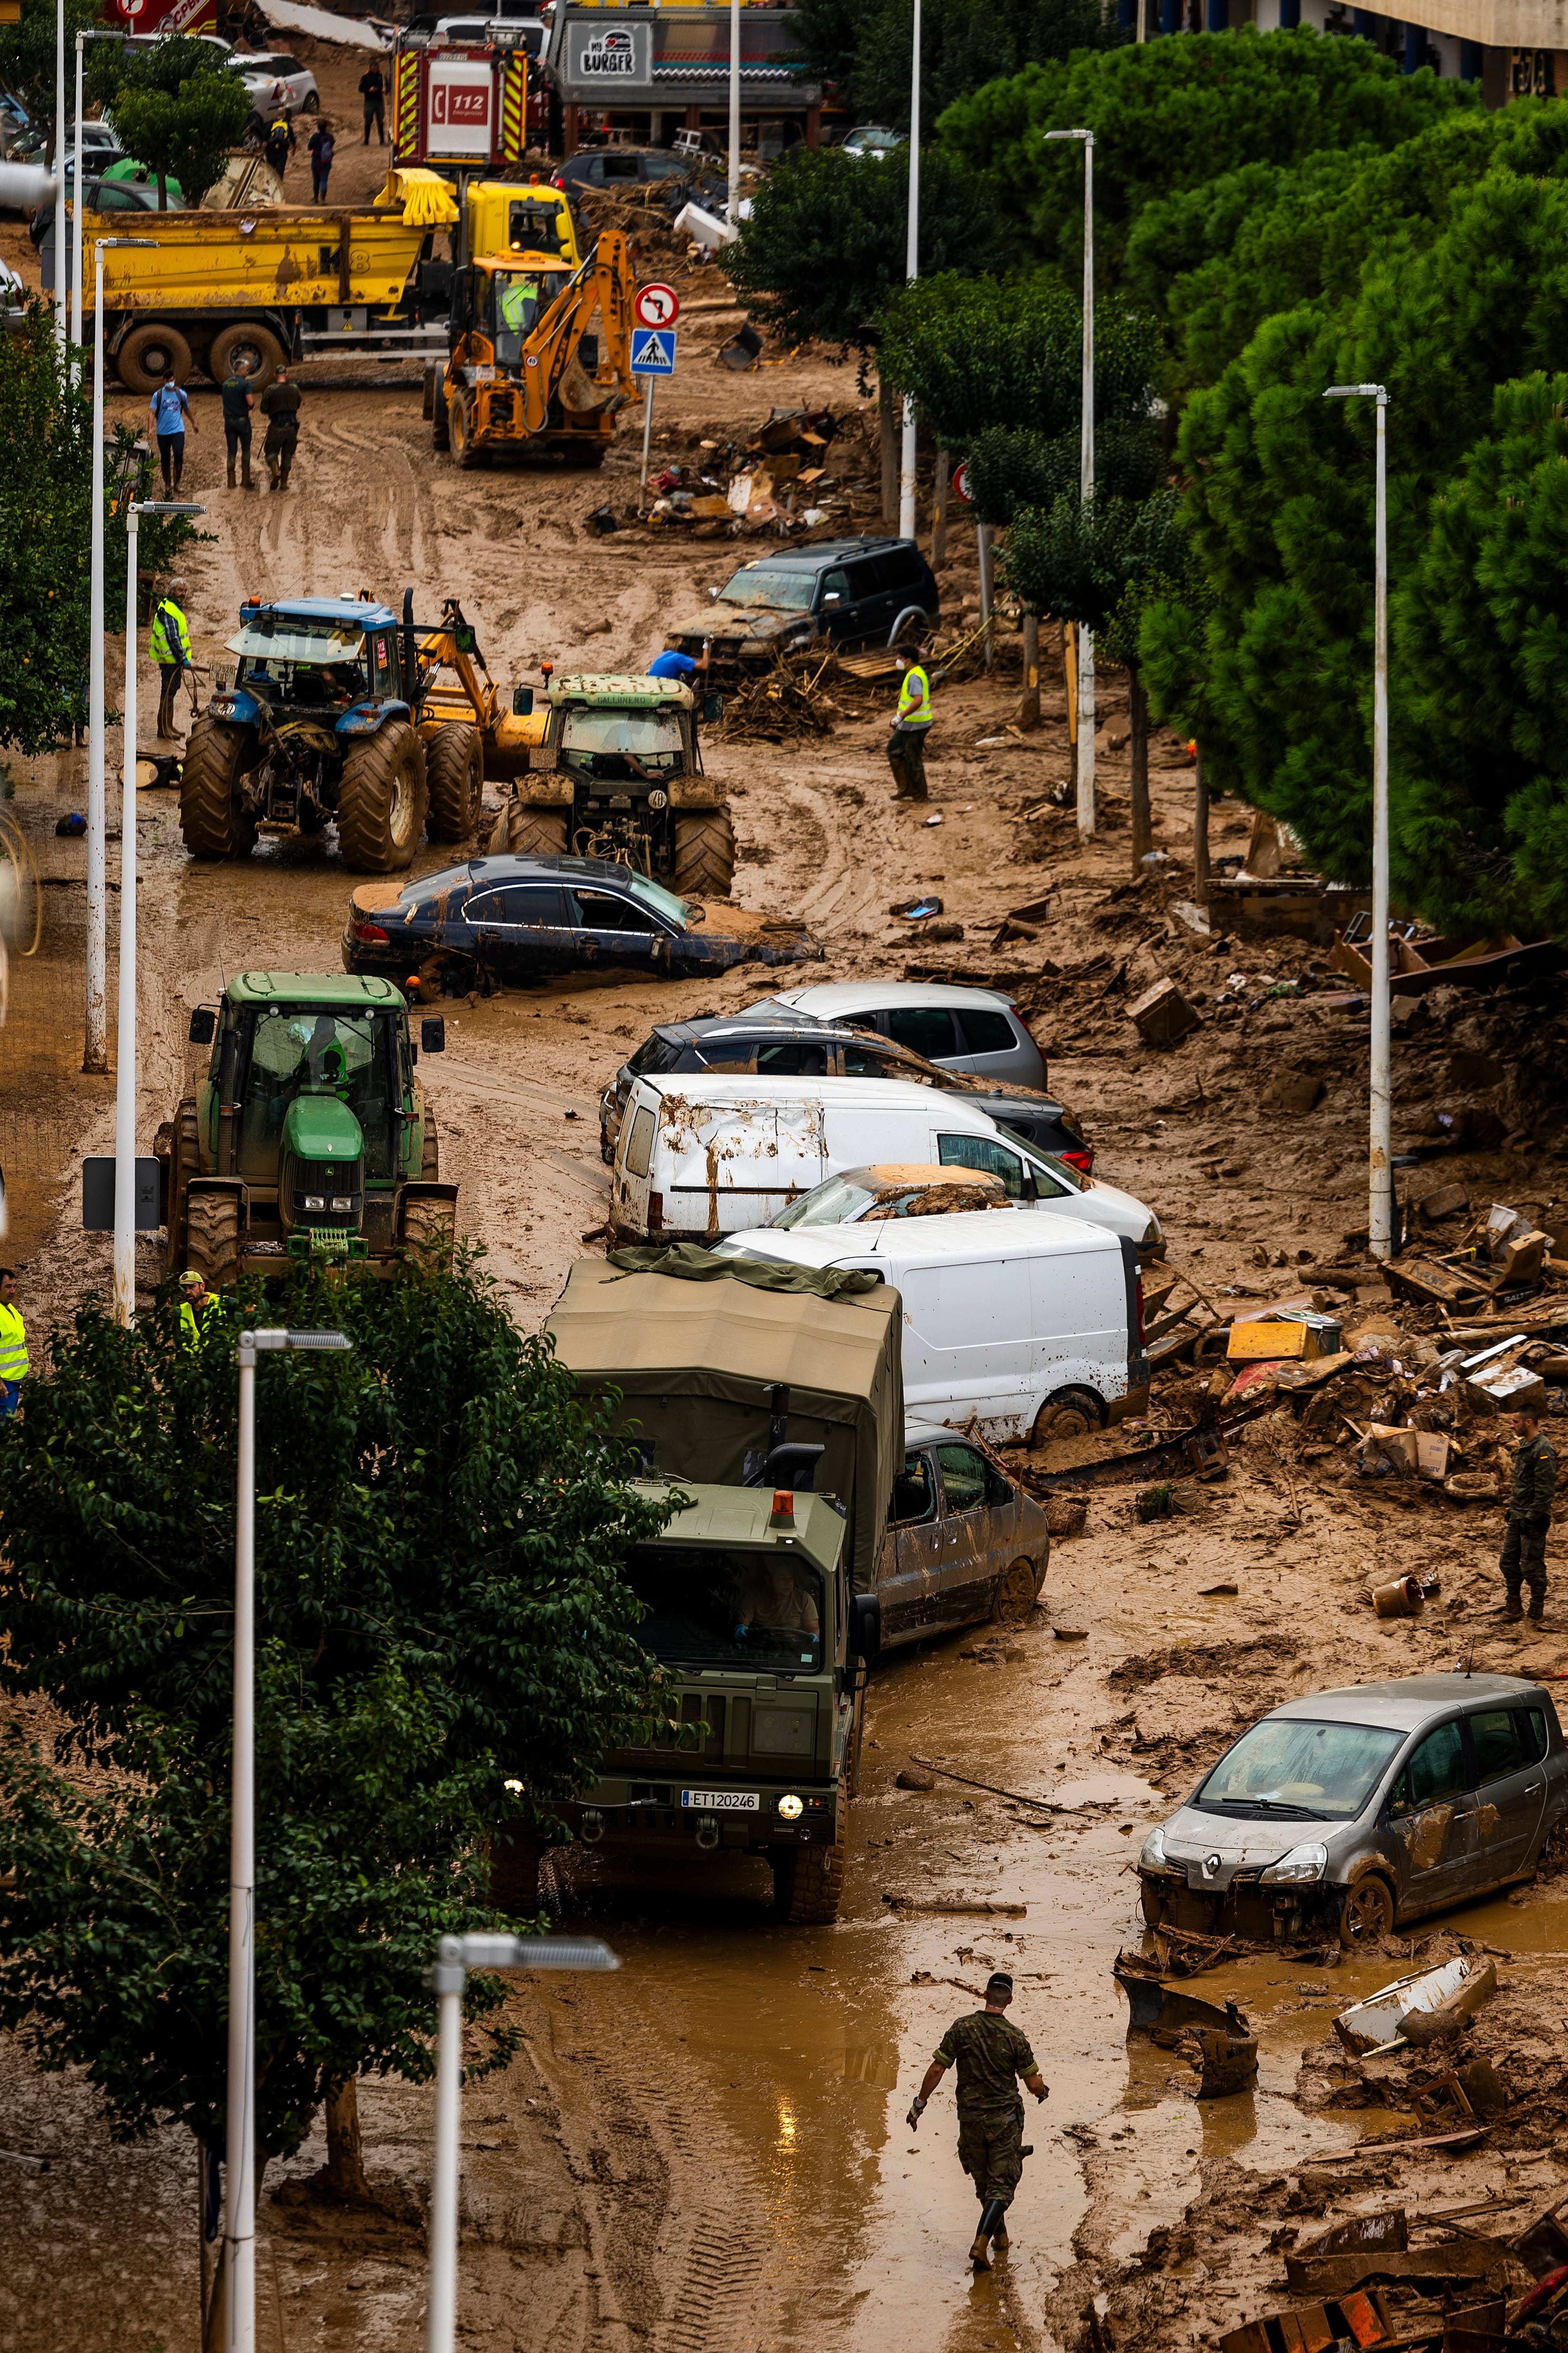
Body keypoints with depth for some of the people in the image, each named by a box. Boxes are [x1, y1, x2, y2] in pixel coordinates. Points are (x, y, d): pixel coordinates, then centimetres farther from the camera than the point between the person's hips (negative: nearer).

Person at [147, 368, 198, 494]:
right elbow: (152, 412, -7)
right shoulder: (158, 395, -1)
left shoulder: (181, 394, 5)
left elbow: (186, 410, 21)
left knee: (179, 455, -17)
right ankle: (167, 485, 19)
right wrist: (151, 427, -21)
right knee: (165, 460, 6)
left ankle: (176, 483, -6)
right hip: (163, 432, 0)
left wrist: (194, 423, 31)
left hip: (178, 430, 0)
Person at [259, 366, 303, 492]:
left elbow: (264, 410, -6)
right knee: (287, 455, 13)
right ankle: (284, 483, 15)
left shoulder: (271, 390, -10)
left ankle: (275, 472, -15)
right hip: (292, 427, 3)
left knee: (271, 452, 11)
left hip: (277, 426, -3)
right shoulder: (295, 389, -1)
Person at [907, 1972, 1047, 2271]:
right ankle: (980, 2244, -17)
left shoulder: (962, 2028, -7)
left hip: (970, 2118, 2)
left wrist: (920, 2103, 3)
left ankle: (1000, 2235, 34)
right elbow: (1033, 2084, -3)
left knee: (984, 2182, 21)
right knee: (1001, 2187, 0)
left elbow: (937, 2069, -8)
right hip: (1004, 2118, -2)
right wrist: (1042, 2088, 21)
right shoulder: (1015, 2037, -10)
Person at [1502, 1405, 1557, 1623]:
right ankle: (1514, 1606, 25)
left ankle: (1537, 1611, 7)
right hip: (1518, 1515, 10)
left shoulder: (1543, 1450, -19)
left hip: (1533, 1519, -10)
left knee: (1532, 1566, -2)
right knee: (1509, 1560, 14)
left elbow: (1545, 1490, -22)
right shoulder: (1525, 1445, 12)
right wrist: (1512, 1509, 21)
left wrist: (1531, 1518, -21)